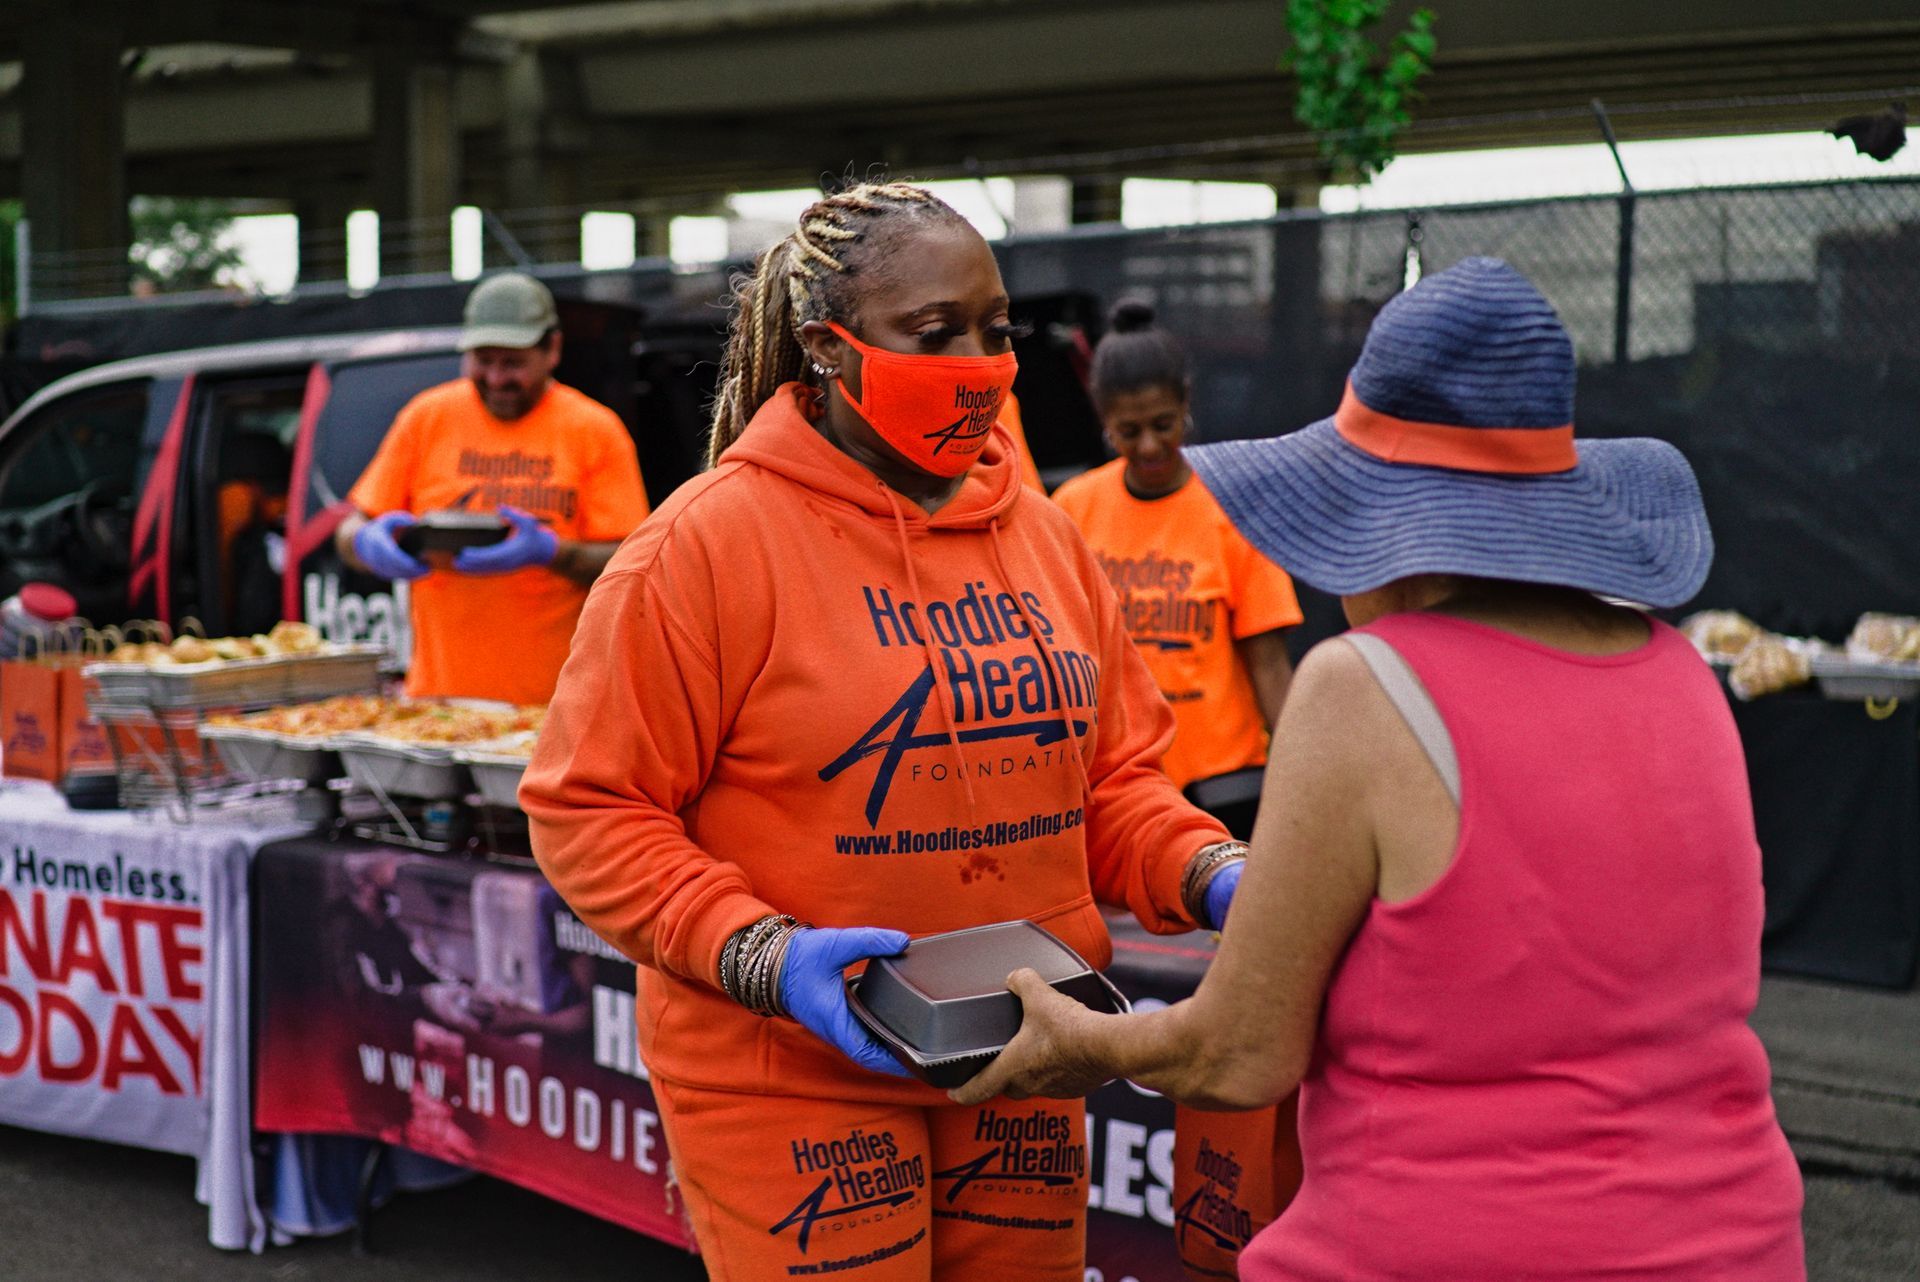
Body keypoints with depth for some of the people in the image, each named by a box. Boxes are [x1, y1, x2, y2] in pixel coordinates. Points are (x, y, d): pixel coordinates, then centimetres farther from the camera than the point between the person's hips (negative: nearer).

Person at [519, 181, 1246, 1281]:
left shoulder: (1044, 535, 8)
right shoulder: (711, 541, -11)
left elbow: (1112, 777, 14)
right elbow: (588, 810, -11)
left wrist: (1209, 873, -5)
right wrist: (762, 954, -22)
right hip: (788, 1081, -6)